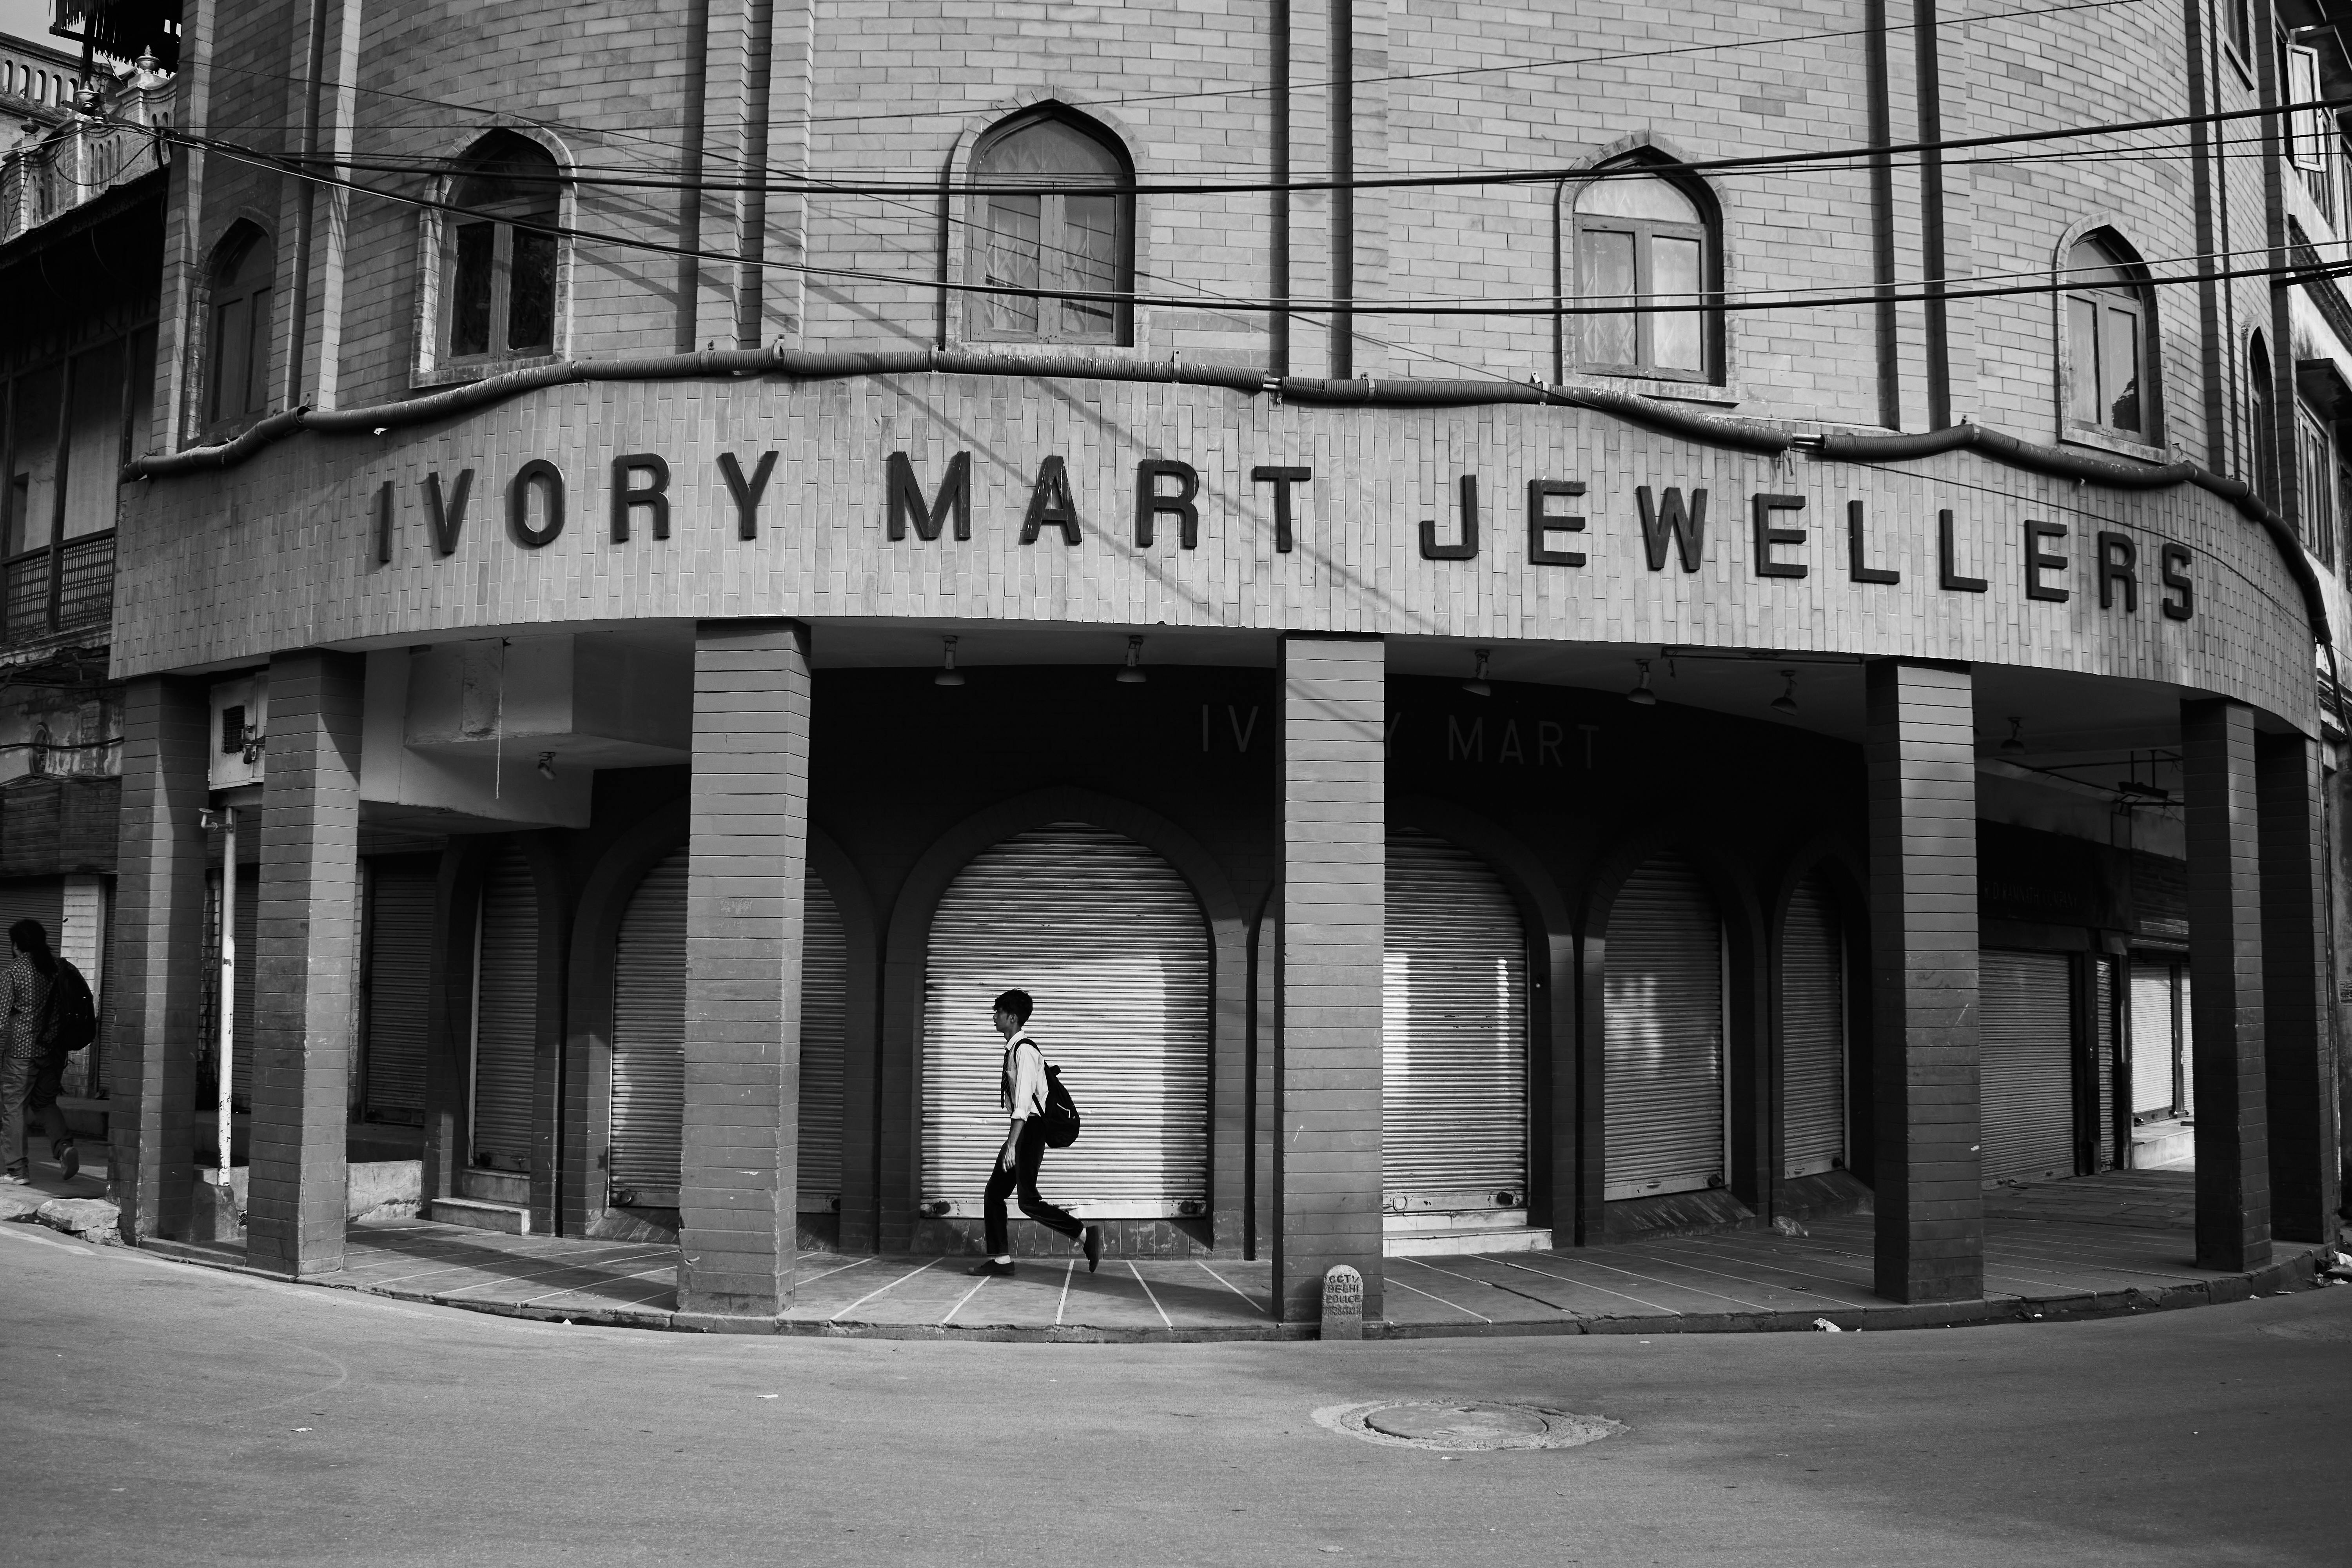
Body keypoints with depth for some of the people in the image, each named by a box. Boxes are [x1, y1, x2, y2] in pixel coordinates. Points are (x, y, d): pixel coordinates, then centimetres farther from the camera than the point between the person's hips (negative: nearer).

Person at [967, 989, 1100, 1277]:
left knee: (1028, 1201, -10)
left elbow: (1023, 1102, -23)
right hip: (1022, 1129, 10)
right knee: (995, 1191, 10)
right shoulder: (1014, 1049, 12)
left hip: (1030, 1128, -10)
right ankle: (1001, 1259, 14)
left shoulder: (1024, 1050, -17)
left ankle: (1085, 1235, -5)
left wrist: (1012, 1145, -26)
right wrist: (1012, 1143, 19)